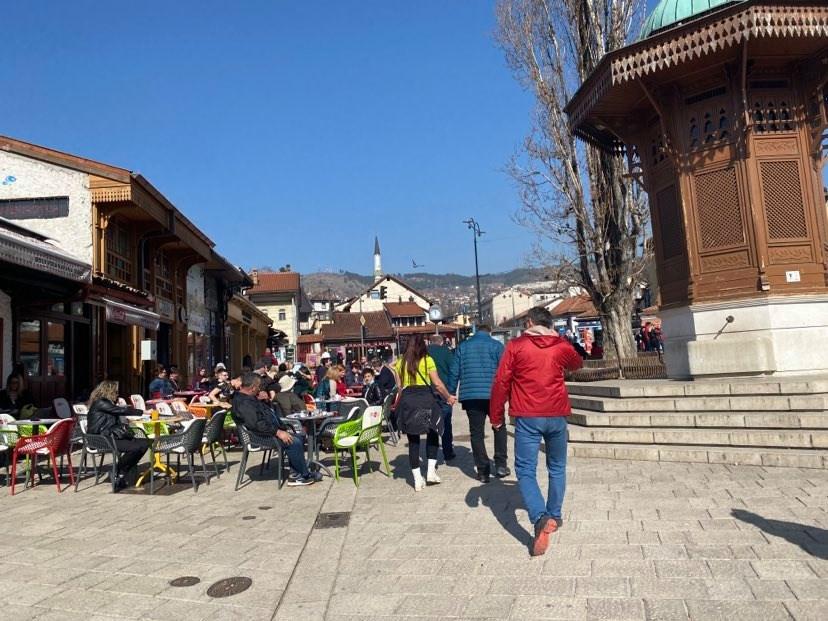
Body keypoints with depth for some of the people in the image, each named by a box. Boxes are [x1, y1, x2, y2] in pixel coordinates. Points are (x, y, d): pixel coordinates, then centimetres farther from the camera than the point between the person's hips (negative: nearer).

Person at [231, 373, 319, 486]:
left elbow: (269, 414, 29)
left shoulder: (250, 398, 16)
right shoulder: (243, 402, -19)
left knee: (297, 438, 7)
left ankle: (297, 474, 3)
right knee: (294, 442, -22)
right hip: (261, 437, -12)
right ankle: (305, 475, -7)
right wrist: (278, 432, -27)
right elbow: (257, 424, -29)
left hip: (271, 430, 12)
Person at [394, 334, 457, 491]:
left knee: (413, 440, 7)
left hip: (406, 399, 3)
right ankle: (431, 471, 7)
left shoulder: (401, 362, 11)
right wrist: (448, 397, 12)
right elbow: (437, 384, -2)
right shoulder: (427, 360, 2)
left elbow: (399, 386, 8)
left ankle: (417, 479, 8)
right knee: (432, 434, 17)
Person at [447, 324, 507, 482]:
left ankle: (483, 471, 9)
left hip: (470, 396, 2)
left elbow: (454, 372, 8)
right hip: (492, 394, -1)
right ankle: (500, 465, 13)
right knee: (499, 428, 17)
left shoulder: (463, 346, 10)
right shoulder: (495, 345, 3)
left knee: (476, 433, 7)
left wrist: (451, 393, 15)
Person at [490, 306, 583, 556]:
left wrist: (496, 416, 3)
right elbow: (577, 363, 27)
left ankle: (540, 518, -20)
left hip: (528, 417, -3)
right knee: (557, 468, 21)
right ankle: (554, 516, 29)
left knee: (526, 471, 0)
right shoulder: (562, 346, 4)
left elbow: (501, 382, -6)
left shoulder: (515, 346, -4)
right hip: (557, 415, 3)